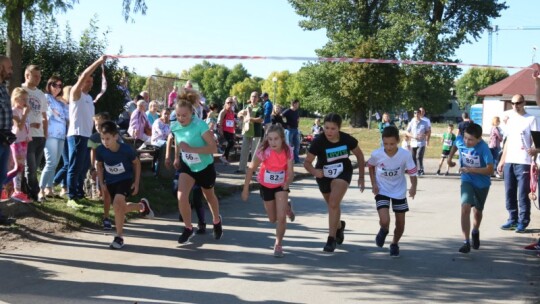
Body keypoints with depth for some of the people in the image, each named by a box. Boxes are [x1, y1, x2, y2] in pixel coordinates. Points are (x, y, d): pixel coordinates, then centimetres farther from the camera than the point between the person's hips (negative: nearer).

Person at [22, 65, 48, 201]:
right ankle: (34, 195, 0)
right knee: (30, 169, -6)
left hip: (40, 137, 6)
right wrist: (28, 124, -15)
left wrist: (45, 135, 12)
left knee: (33, 169, 9)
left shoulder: (41, 95, 17)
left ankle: (30, 195, 15)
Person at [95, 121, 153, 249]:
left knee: (118, 203, -27)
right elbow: (99, 165, 5)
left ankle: (119, 237, -14)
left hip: (126, 179, -5)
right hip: (110, 182, 5)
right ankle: (142, 205, 45)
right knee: (120, 209, 12)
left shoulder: (126, 149, -24)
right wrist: (101, 183, 1)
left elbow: (137, 163, -5)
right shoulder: (100, 150, -17)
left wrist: (136, 183, -5)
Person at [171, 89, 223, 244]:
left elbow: (213, 148, -34)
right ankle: (188, 228, 6)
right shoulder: (175, 126, -14)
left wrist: (191, 149, -39)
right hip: (187, 166, 3)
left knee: (209, 196, 20)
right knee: (181, 197, -16)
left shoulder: (200, 125, -30)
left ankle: (217, 221, 50)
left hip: (205, 167, -3)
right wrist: (177, 157, 14)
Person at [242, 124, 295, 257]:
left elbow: (290, 172, -22)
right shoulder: (264, 152, -28)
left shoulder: (288, 152, -23)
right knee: (273, 219, 15)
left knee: (281, 217, -15)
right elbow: (251, 169, -18)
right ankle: (286, 208, 49)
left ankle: (278, 244, 7)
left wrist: (287, 183, -44)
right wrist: (246, 189, -16)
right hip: (266, 186, 0)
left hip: (281, 186, 0)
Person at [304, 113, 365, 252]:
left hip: (343, 173, -1)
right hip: (323, 175, 1)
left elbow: (359, 155, -3)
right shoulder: (318, 142, -24)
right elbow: (307, 162, -20)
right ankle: (339, 226, 52)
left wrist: (361, 177, 1)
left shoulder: (347, 140, -20)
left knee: (334, 203, -21)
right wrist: (314, 171, -41)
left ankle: (331, 238, -13)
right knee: (332, 205, 20)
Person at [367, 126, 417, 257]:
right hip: (382, 191, -1)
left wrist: (413, 187, -38)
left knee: (400, 223, 7)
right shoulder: (376, 154, -20)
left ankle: (395, 244, 38)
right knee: (384, 221, -19)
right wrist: (374, 183, -7)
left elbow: (412, 172, -19)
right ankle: (384, 230, 19)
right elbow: (371, 166, 2)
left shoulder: (405, 155, -24)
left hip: (399, 192, 1)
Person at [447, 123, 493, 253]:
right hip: (467, 181, 1)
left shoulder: (483, 148, -27)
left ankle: (475, 232, 49)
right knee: (465, 208, -20)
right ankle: (466, 242, -18)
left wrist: (470, 169, -38)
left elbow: (490, 170, -31)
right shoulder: (460, 140, -15)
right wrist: (450, 157, 6)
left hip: (482, 184, -1)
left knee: (478, 211, 18)